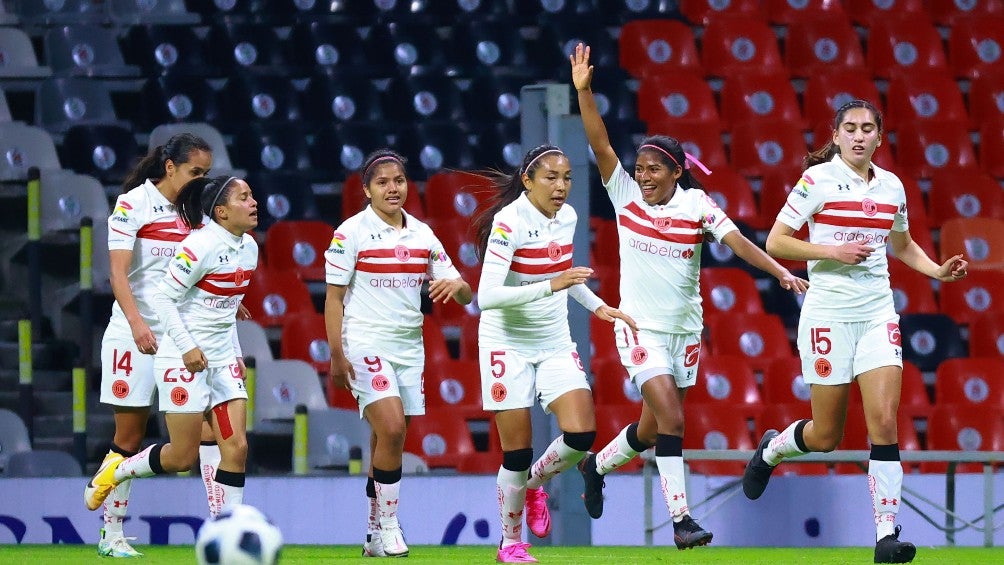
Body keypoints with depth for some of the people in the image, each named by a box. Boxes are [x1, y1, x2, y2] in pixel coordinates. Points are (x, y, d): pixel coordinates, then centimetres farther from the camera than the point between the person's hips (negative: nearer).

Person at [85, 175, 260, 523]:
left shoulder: (248, 247, 8)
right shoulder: (201, 245, -17)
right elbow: (163, 297, -17)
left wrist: (236, 353, 16)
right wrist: (187, 347, -22)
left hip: (222, 360, 7)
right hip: (183, 359, -7)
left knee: (236, 448, -3)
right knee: (183, 457, -4)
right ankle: (115, 471, 22)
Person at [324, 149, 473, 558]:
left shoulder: (422, 234, 10)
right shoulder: (351, 233, -4)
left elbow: (464, 295, 12)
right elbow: (333, 298, -4)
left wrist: (457, 285, -13)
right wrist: (337, 356, -11)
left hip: (410, 346, 5)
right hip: (366, 343, -5)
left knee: (388, 441, 4)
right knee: (392, 429, -19)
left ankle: (376, 536, 11)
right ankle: (388, 525, -9)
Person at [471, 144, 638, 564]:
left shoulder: (567, 217, 1)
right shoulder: (509, 222, -20)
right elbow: (486, 297, -30)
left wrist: (596, 305, 16)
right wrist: (551, 285, -36)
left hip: (555, 344, 5)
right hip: (508, 344, -5)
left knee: (581, 434, -12)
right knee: (517, 452, -3)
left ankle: (534, 483, 18)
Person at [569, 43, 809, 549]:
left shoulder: (696, 204, -5)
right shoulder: (625, 195, -5)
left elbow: (737, 241, -13)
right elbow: (599, 144, -13)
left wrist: (782, 273, -26)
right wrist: (583, 91, -24)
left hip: (685, 329, 2)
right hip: (640, 328, -2)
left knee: (652, 429, 12)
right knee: (671, 418, -18)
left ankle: (596, 466, 42)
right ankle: (680, 519, -15)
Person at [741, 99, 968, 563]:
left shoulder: (891, 186, 8)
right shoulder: (818, 179, -6)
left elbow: (903, 245, 25)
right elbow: (775, 243, -8)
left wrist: (939, 271, 7)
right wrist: (834, 251, -18)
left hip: (877, 313, 3)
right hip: (828, 313, -3)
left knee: (884, 420, -11)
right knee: (826, 436, 3)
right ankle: (770, 450, 37)